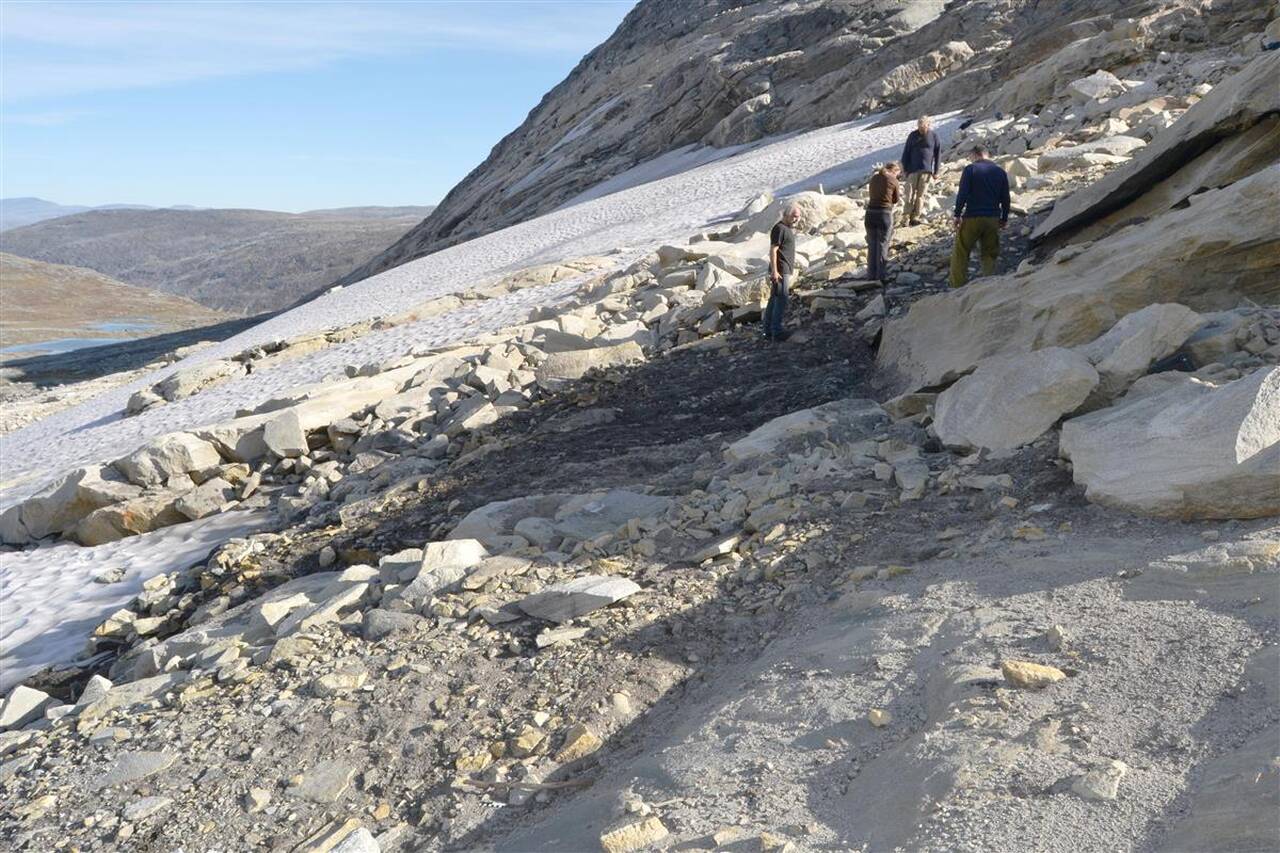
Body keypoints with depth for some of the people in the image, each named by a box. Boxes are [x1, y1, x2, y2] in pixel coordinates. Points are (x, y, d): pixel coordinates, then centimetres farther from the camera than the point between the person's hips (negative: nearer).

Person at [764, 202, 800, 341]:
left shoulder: (789, 228, 17)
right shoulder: (779, 228, -14)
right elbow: (773, 250, -19)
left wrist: (792, 267, 26)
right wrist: (774, 271, -23)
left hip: (786, 270, 10)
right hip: (780, 271, -10)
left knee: (774, 300, 11)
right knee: (781, 300, -10)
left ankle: (768, 331, 15)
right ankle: (776, 332, -8)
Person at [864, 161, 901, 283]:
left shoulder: (874, 178, 10)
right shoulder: (893, 180, -3)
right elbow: (895, 200, 7)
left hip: (870, 213, 4)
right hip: (885, 214, -4)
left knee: (872, 245, 12)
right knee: (882, 245, 6)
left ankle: (872, 275, 14)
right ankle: (881, 275, 7)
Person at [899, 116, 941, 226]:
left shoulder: (934, 136, 1)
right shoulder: (913, 135, 2)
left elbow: (938, 154, 5)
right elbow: (906, 152, 6)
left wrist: (936, 171, 2)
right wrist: (905, 168, 1)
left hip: (926, 170, 0)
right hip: (913, 170, 0)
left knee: (920, 195, 2)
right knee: (909, 194, -4)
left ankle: (915, 217, 6)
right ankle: (906, 218, -3)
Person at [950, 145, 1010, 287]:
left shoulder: (970, 169, -4)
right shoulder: (1001, 172, 10)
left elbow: (962, 194, -12)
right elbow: (1005, 198, 11)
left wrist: (957, 215, -6)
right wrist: (1004, 219, 20)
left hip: (972, 218, -4)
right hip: (993, 219, 4)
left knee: (960, 253, 3)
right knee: (990, 254, 12)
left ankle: (959, 287, -1)